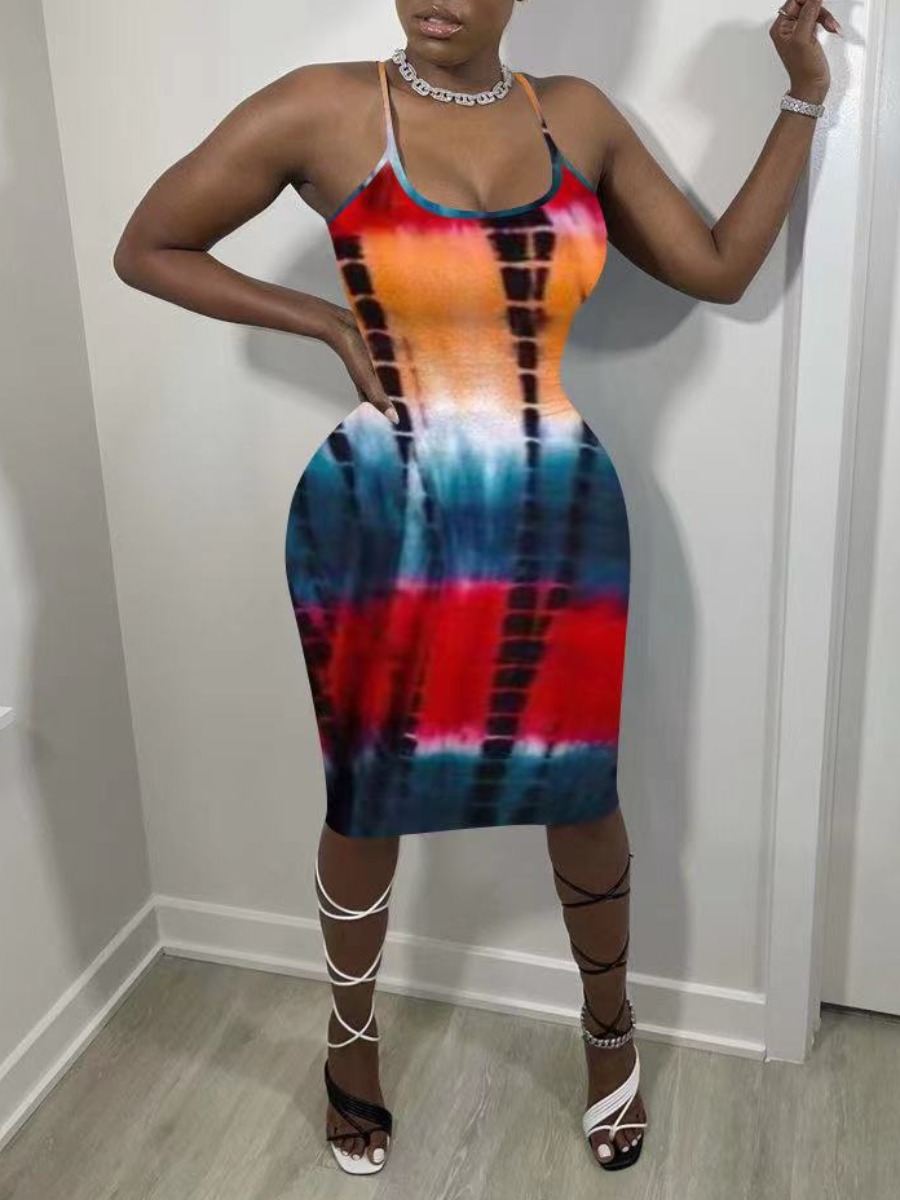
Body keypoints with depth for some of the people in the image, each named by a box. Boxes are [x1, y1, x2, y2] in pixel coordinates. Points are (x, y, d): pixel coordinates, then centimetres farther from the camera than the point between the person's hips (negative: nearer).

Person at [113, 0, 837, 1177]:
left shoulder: (576, 115, 4)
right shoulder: (325, 108, -6)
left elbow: (720, 268, 10)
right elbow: (144, 249, 1)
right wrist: (328, 321, -7)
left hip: (558, 520, 3)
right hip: (379, 525, -2)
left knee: (580, 788, 16)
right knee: (367, 800, 14)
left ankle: (609, 1026, 45)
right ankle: (352, 1033, 44)